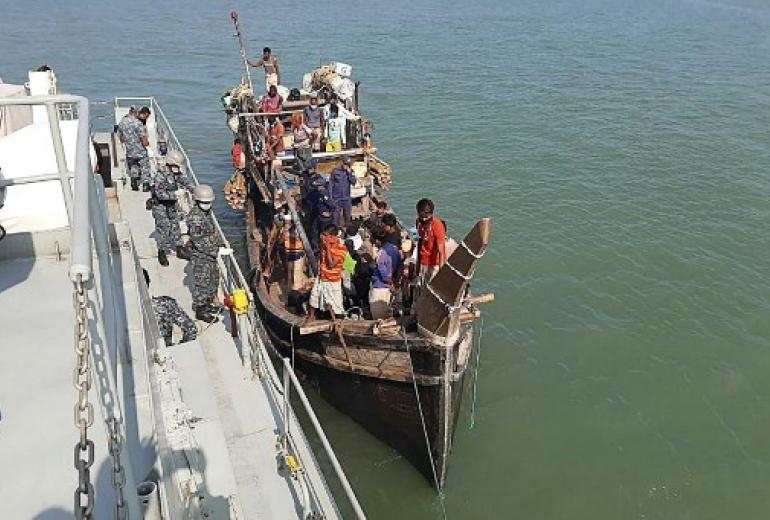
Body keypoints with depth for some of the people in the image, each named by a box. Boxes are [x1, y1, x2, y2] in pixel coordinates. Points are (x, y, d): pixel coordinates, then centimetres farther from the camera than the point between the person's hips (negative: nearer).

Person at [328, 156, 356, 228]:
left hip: (347, 198, 2)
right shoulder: (335, 171, -3)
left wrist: (349, 173, -17)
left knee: (347, 214, 10)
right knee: (337, 213, 0)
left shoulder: (350, 172, 4)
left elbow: (353, 183, -8)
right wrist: (330, 195, -2)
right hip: (337, 198, -2)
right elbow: (331, 183, 1)